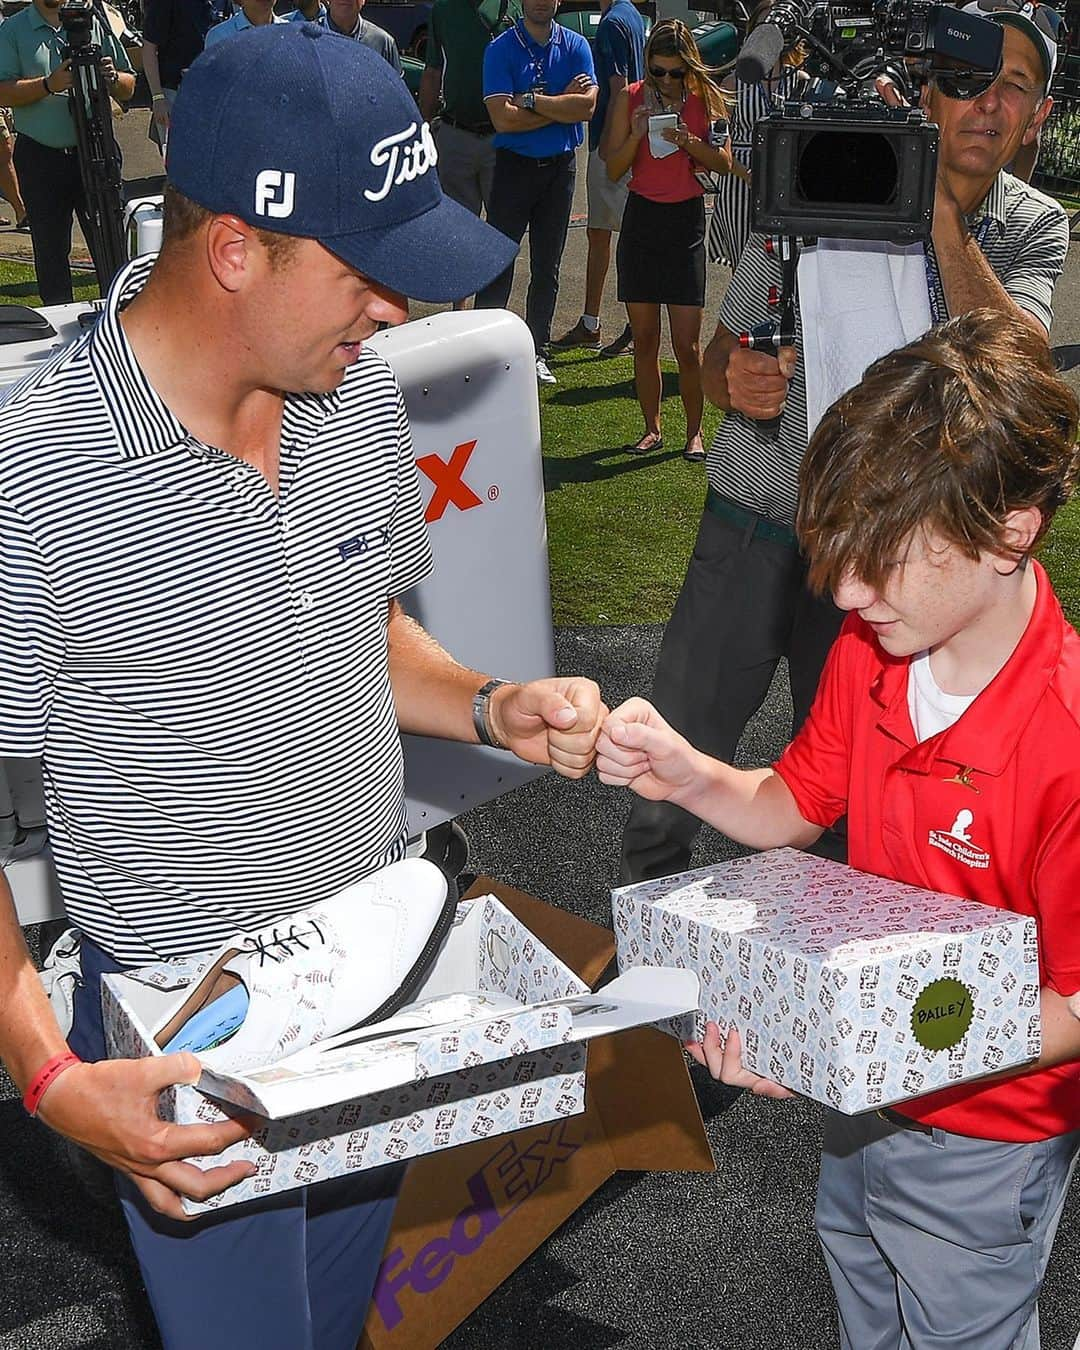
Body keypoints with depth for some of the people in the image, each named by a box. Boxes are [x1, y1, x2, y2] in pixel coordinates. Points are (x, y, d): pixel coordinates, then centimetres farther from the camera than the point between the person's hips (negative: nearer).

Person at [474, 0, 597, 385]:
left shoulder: (576, 46, 3)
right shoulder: (502, 49, -6)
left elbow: (588, 106, -12)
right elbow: (503, 119, -17)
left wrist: (532, 100, -17)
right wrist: (562, 104, -13)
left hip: (560, 166, 3)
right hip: (514, 165, -3)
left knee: (547, 266, 10)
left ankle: (537, 351, 18)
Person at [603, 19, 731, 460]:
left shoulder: (705, 98, 0)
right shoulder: (631, 99, 1)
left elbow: (723, 164, 0)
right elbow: (614, 170, 0)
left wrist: (689, 141, -16)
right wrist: (637, 134, -16)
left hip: (686, 221, -2)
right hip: (641, 219, 2)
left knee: (687, 344, -5)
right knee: (644, 338, 5)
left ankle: (694, 432, 9)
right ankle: (651, 428, 17)